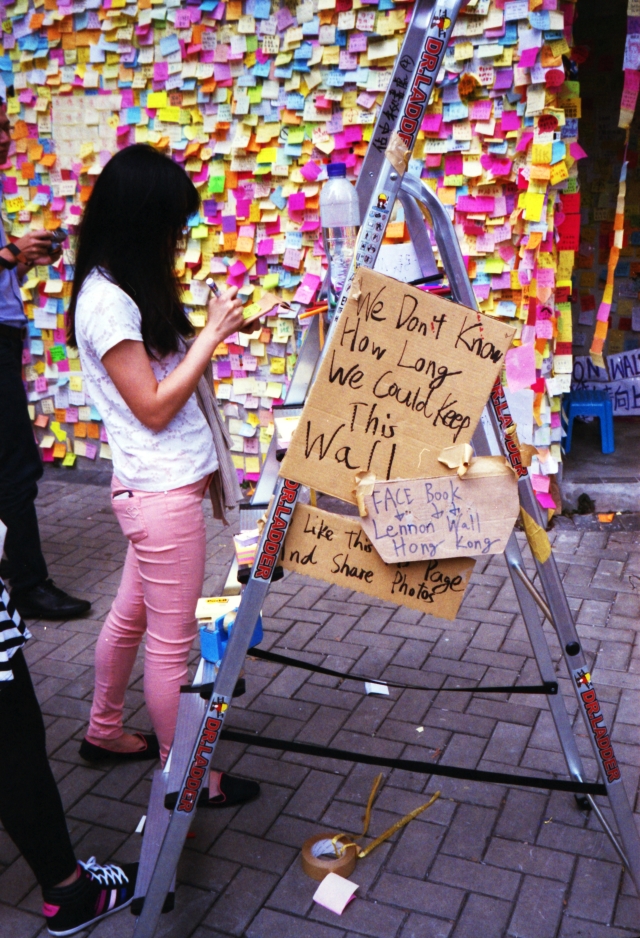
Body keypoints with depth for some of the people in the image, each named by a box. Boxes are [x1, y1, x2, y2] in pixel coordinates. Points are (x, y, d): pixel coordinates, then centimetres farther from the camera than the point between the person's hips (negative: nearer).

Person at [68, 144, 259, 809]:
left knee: (131, 613, 23)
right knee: (172, 641, 4)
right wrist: (212, 333, -14)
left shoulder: (129, 290, 11)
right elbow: (153, 407, -19)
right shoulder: (106, 300, -18)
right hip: (162, 488, -10)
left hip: (161, 484, 10)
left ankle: (104, 731, 41)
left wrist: (216, 329, 5)